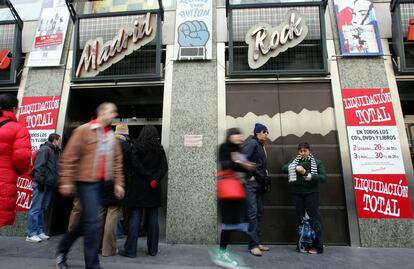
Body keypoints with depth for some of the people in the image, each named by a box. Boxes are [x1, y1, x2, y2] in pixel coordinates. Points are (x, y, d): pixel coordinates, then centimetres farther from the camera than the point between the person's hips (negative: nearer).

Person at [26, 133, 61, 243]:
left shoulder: (55, 152, 18)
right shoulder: (45, 149, -8)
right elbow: (39, 166, -16)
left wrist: (55, 182, 15)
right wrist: (40, 182, -19)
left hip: (49, 184, 9)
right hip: (41, 184, -9)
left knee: (42, 209, 12)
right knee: (36, 209, -3)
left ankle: (39, 231, 19)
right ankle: (31, 234, 3)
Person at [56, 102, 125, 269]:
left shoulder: (111, 136, 13)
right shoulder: (84, 130, -6)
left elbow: (117, 162, 14)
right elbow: (69, 157, -9)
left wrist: (118, 183, 8)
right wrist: (66, 182, -12)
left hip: (101, 183, 7)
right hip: (86, 182, -7)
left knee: (86, 221, 16)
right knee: (93, 222, -7)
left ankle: (62, 249, 39)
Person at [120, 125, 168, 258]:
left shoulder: (136, 146, -2)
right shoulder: (159, 149, 5)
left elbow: (136, 165, -11)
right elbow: (164, 167, -3)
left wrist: (150, 178, -9)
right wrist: (155, 179, -11)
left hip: (138, 186, -2)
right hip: (154, 188, 2)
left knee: (135, 218, 3)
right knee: (153, 219, 9)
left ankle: (130, 250, 9)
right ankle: (153, 249, 16)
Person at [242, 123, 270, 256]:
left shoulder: (261, 146, 17)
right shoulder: (252, 143, -10)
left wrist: (264, 172, 9)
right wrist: (250, 176, -18)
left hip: (260, 183, 9)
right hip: (251, 183, -9)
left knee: (259, 213, 12)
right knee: (253, 213, -8)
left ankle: (258, 242, 21)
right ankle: (253, 245, -2)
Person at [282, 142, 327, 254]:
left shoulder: (317, 162, 5)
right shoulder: (294, 161, 12)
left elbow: (323, 177, -2)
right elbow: (284, 168, 1)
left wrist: (312, 176, -19)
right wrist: (296, 168, -15)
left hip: (311, 193, -2)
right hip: (297, 193, 3)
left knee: (314, 217, -3)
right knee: (299, 218, 8)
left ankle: (318, 246, 5)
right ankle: (300, 244, 18)